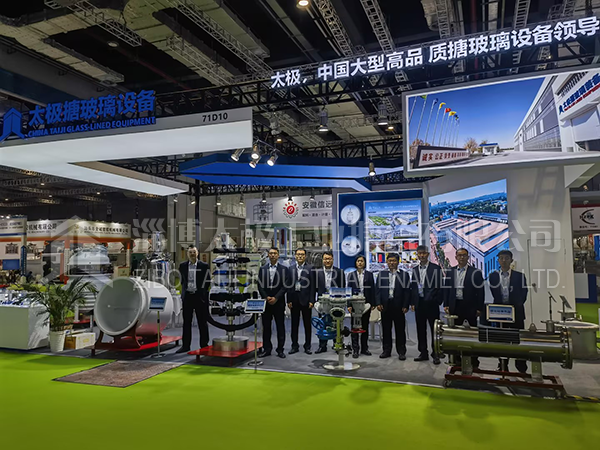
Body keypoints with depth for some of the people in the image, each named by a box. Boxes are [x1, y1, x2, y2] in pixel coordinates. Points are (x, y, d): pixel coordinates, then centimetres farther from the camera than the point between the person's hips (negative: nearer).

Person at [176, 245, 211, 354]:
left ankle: (204, 345, 13)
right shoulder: (182, 266, 6)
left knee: (202, 322, 3)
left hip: (199, 296, -3)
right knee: (186, 322, 7)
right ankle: (185, 346, 14)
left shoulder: (204, 266, -3)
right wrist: (184, 292, 9)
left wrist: (201, 292, -3)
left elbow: (207, 281, -1)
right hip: (187, 296, 3)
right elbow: (182, 280, 14)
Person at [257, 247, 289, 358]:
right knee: (266, 326, 6)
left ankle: (280, 349, 11)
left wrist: (276, 298, -12)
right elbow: (260, 285, 4)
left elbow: (285, 286, -4)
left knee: (280, 326, 3)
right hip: (266, 301, 2)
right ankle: (267, 349, 15)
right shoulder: (262, 269, 8)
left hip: (279, 302, -2)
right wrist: (266, 297, -9)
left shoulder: (284, 269, 1)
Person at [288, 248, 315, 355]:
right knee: (294, 324, 8)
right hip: (294, 299, 3)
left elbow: (312, 286, -4)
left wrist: (311, 301, -9)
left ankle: (307, 346, 14)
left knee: (307, 324, 5)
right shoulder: (291, 268, 7)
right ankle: (295, 346, 17)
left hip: (305, 299, -2)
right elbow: (289, 285, 5)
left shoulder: (310, 268, -1)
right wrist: (289, 300, -1)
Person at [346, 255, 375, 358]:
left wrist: (373, 303, -3)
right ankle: (355, 349, 6)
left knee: (365, 326, 9)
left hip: (366, 303, 1)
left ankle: (364, 348, 19)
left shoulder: (369, 274, 5)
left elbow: (372, 289, 4)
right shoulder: (351, 275, 4)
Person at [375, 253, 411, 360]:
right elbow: (378, 290, 6)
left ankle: (401, 352, 14)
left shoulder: (404, 275, 3)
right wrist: (378, 303, -4)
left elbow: (407, 291, 0)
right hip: (385, 306, 2)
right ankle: (387, 350, 19)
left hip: (398, 306, -2)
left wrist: (405, 306, -7)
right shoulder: (381, 274, 9)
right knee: (386, 329, 8)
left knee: (400, 330, 4)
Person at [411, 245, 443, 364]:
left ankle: (435, 354, 11)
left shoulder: (436, 268, -3)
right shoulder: (415, 270, 11)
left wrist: (438, 301, -9)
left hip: (431, 304, -5)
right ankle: (423, 353, 20)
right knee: (421, 330, 10)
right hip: (419, 304, 5)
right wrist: (412, 302, 8)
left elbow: (440, 286, -4)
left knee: (434, 330, 2)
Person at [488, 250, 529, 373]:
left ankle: (522, 368, 11)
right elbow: (494, 294, 7)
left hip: (516, 312, -1)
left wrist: (514, 306, -5)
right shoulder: (493, 276, 6)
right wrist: (501, 307, 0)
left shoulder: (520, 276, 2)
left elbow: (523, 295, 1)